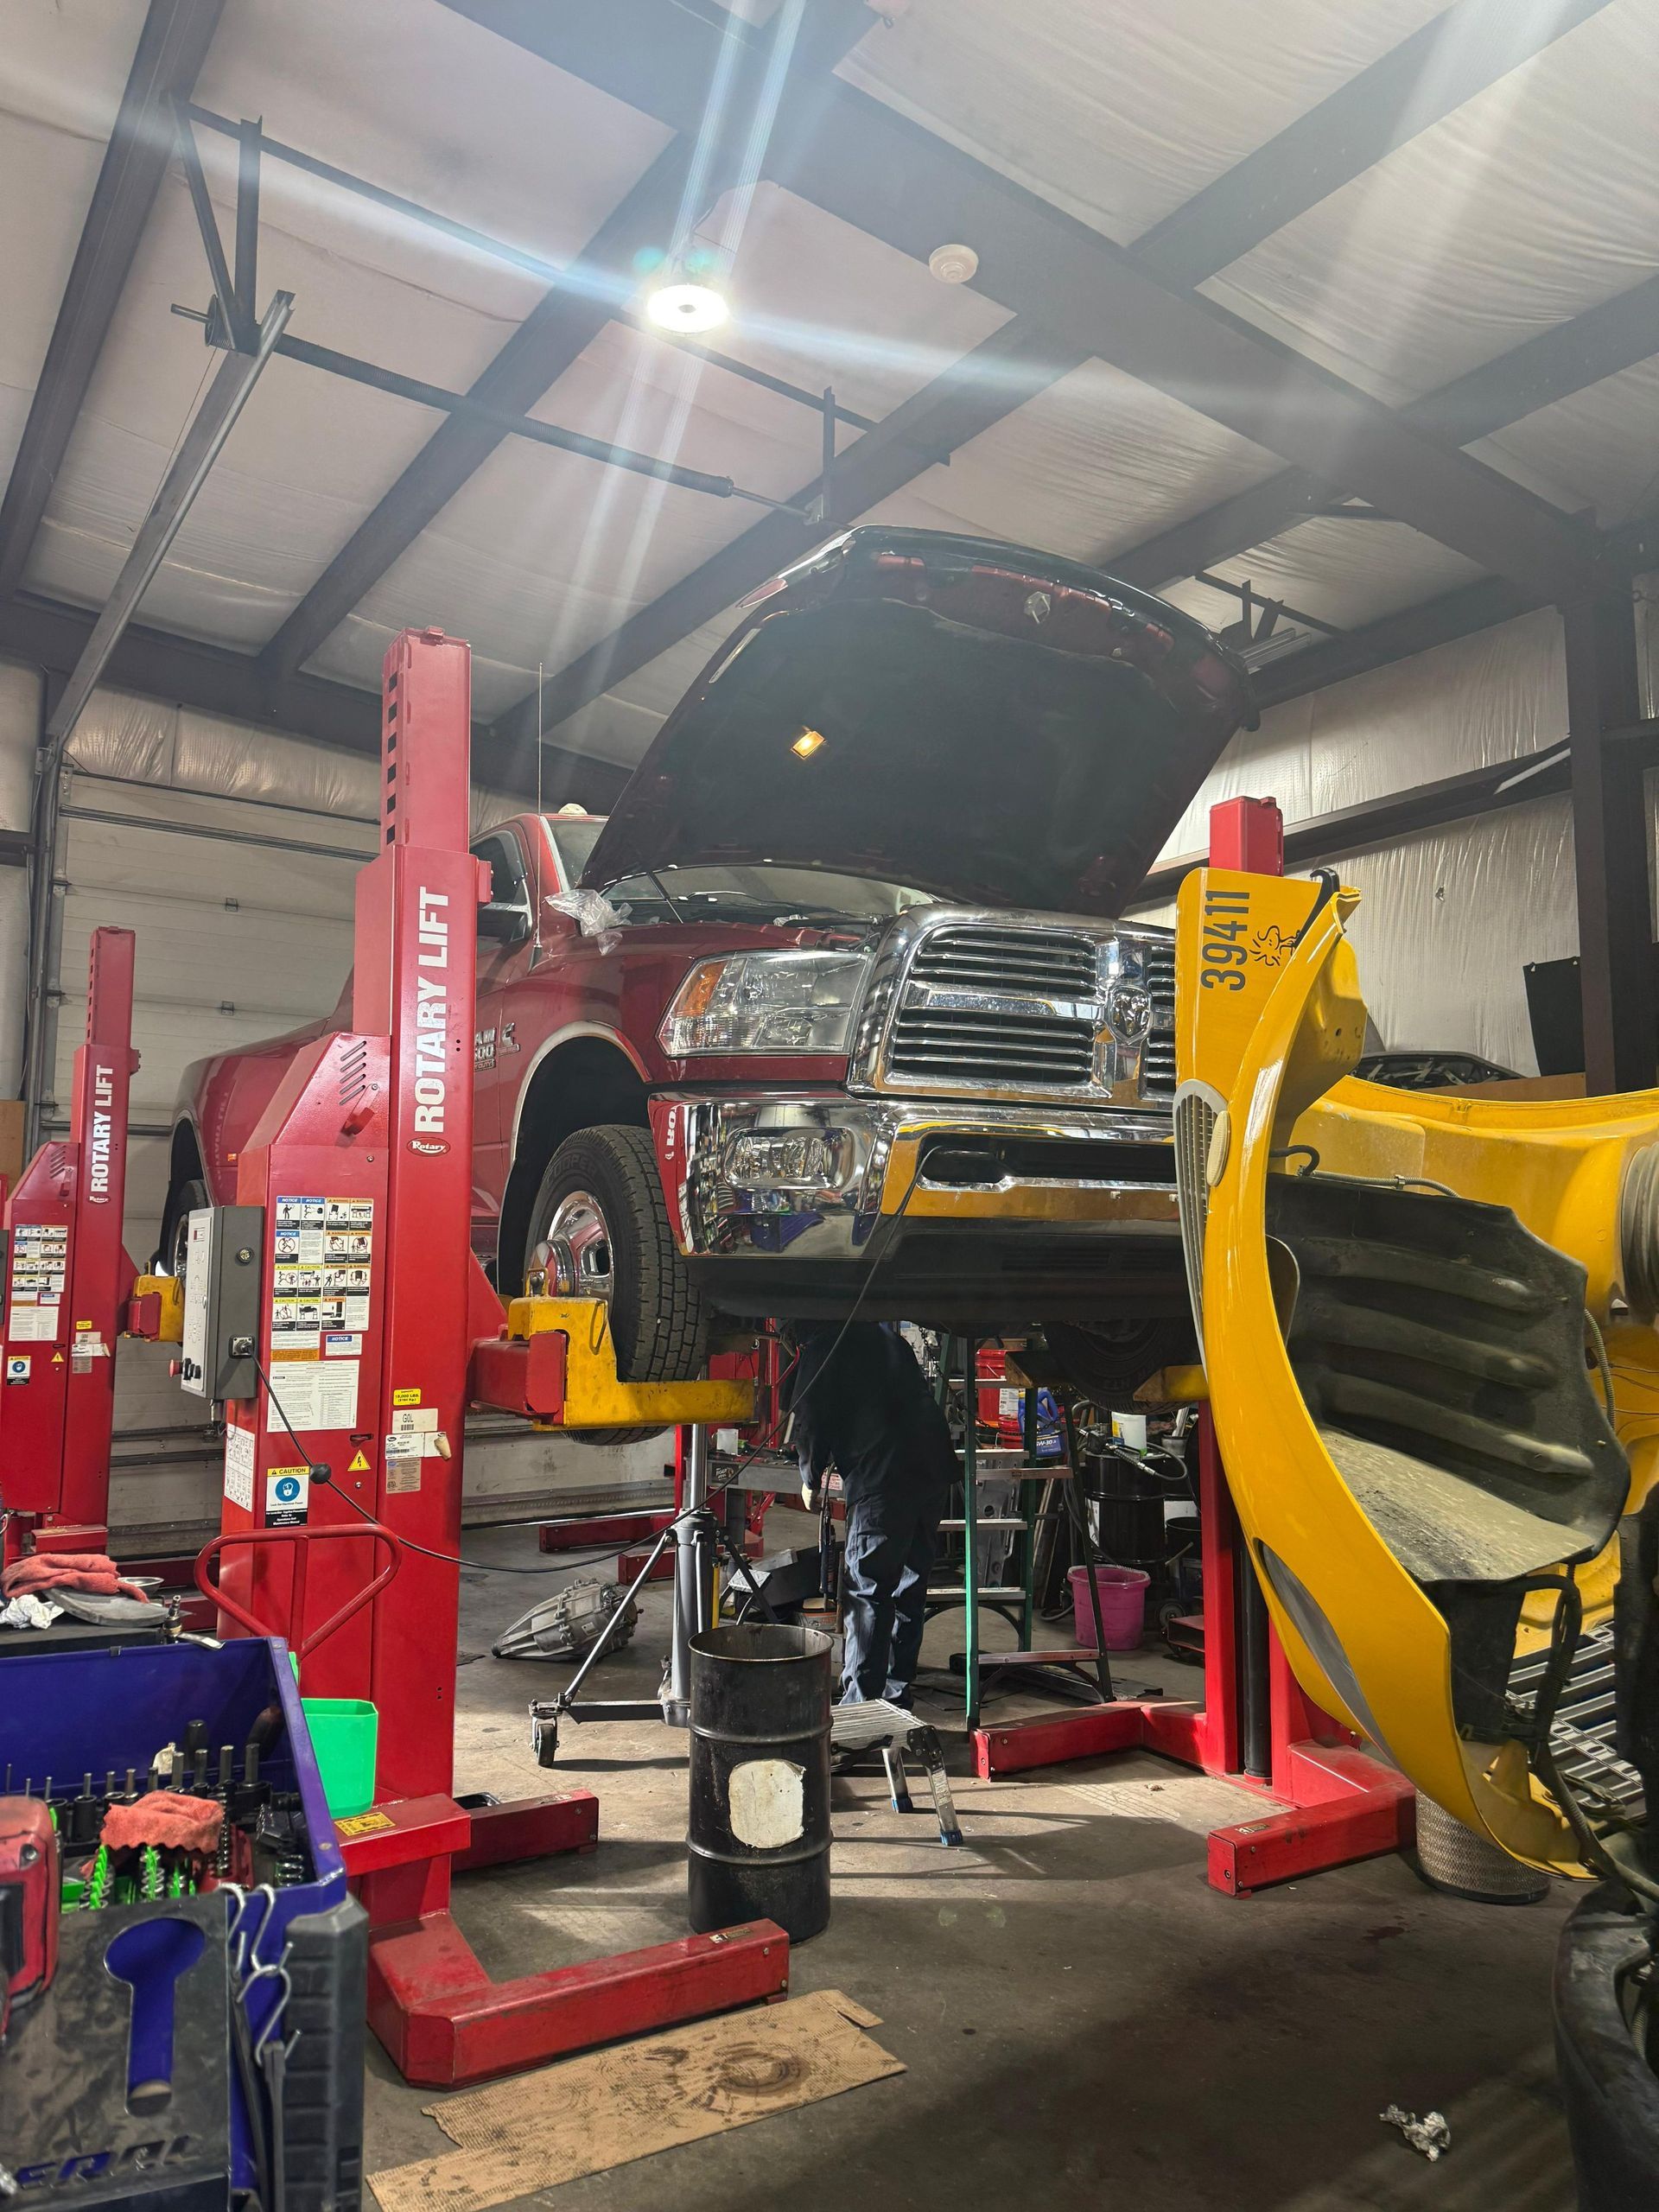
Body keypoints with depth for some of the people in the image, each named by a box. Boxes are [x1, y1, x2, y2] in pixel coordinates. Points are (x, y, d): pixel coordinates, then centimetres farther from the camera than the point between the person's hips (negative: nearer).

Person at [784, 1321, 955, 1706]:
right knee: (910, 1585, 16)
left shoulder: (821, 1349, 0)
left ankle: (860, 1700, 1)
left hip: (882, 1480, -8)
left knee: (866, 1592, 0)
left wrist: (811, 1481, 16)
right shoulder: (883, 1332, 22)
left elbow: (810, 1423, -1)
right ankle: (897, 1692, 26)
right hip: (935, 1470, 8)